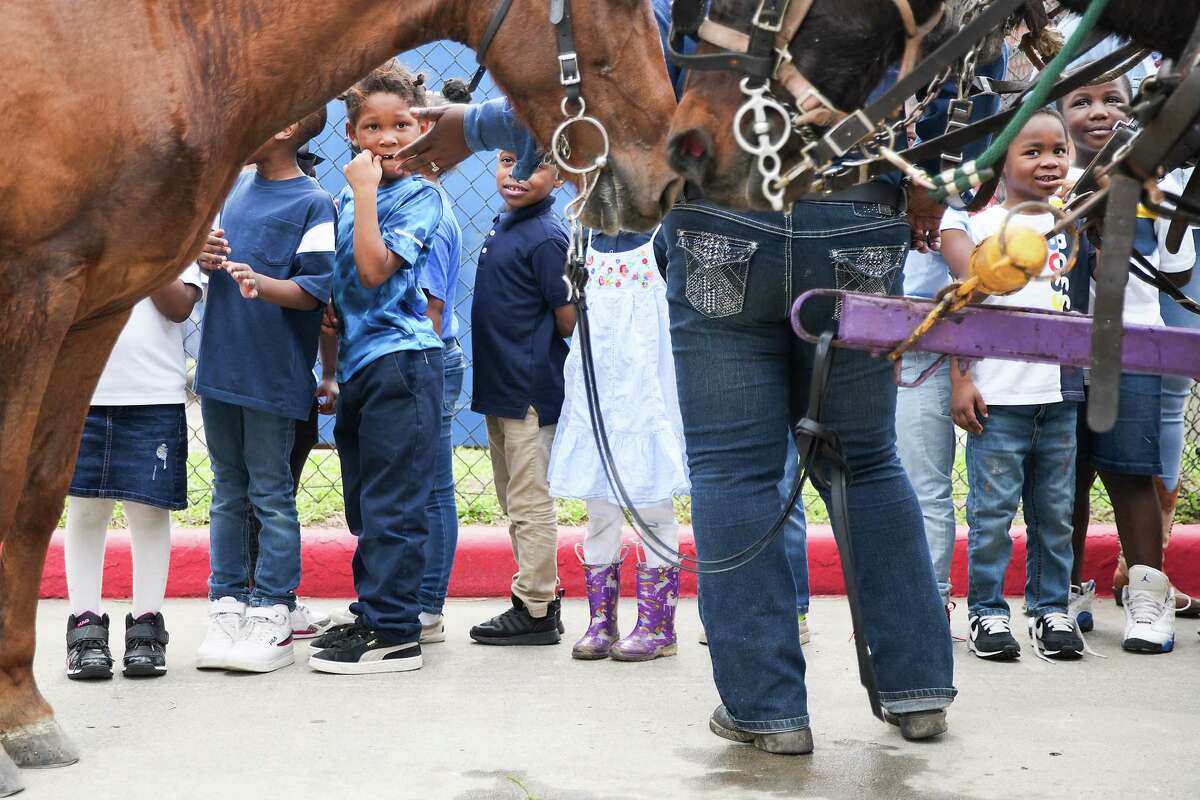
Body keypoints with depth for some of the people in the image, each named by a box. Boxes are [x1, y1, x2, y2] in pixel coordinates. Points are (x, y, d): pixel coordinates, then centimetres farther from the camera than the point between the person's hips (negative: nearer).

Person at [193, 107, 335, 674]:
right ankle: (226, 610, 18)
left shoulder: (312, 203, -8)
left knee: (271, 496, 0)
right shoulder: (237, 185, 13)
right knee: (227, 494, 12)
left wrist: (261, 284, -31)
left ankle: (272, 618, 5)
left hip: (273, 375, -7)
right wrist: (205, 259, 1)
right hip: (220, 366, 7)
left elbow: (318, 287, -15)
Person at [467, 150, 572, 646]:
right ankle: (542, 598, 27)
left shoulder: (546, 237, -16)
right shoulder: (504, 224, 12)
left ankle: (535, 612, 6)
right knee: (515, 502, 17)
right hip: (499, 387, 10)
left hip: (530, 392, -10)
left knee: (529, 503, -2)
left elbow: (569, 319, -16)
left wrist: (536, 356, -1)